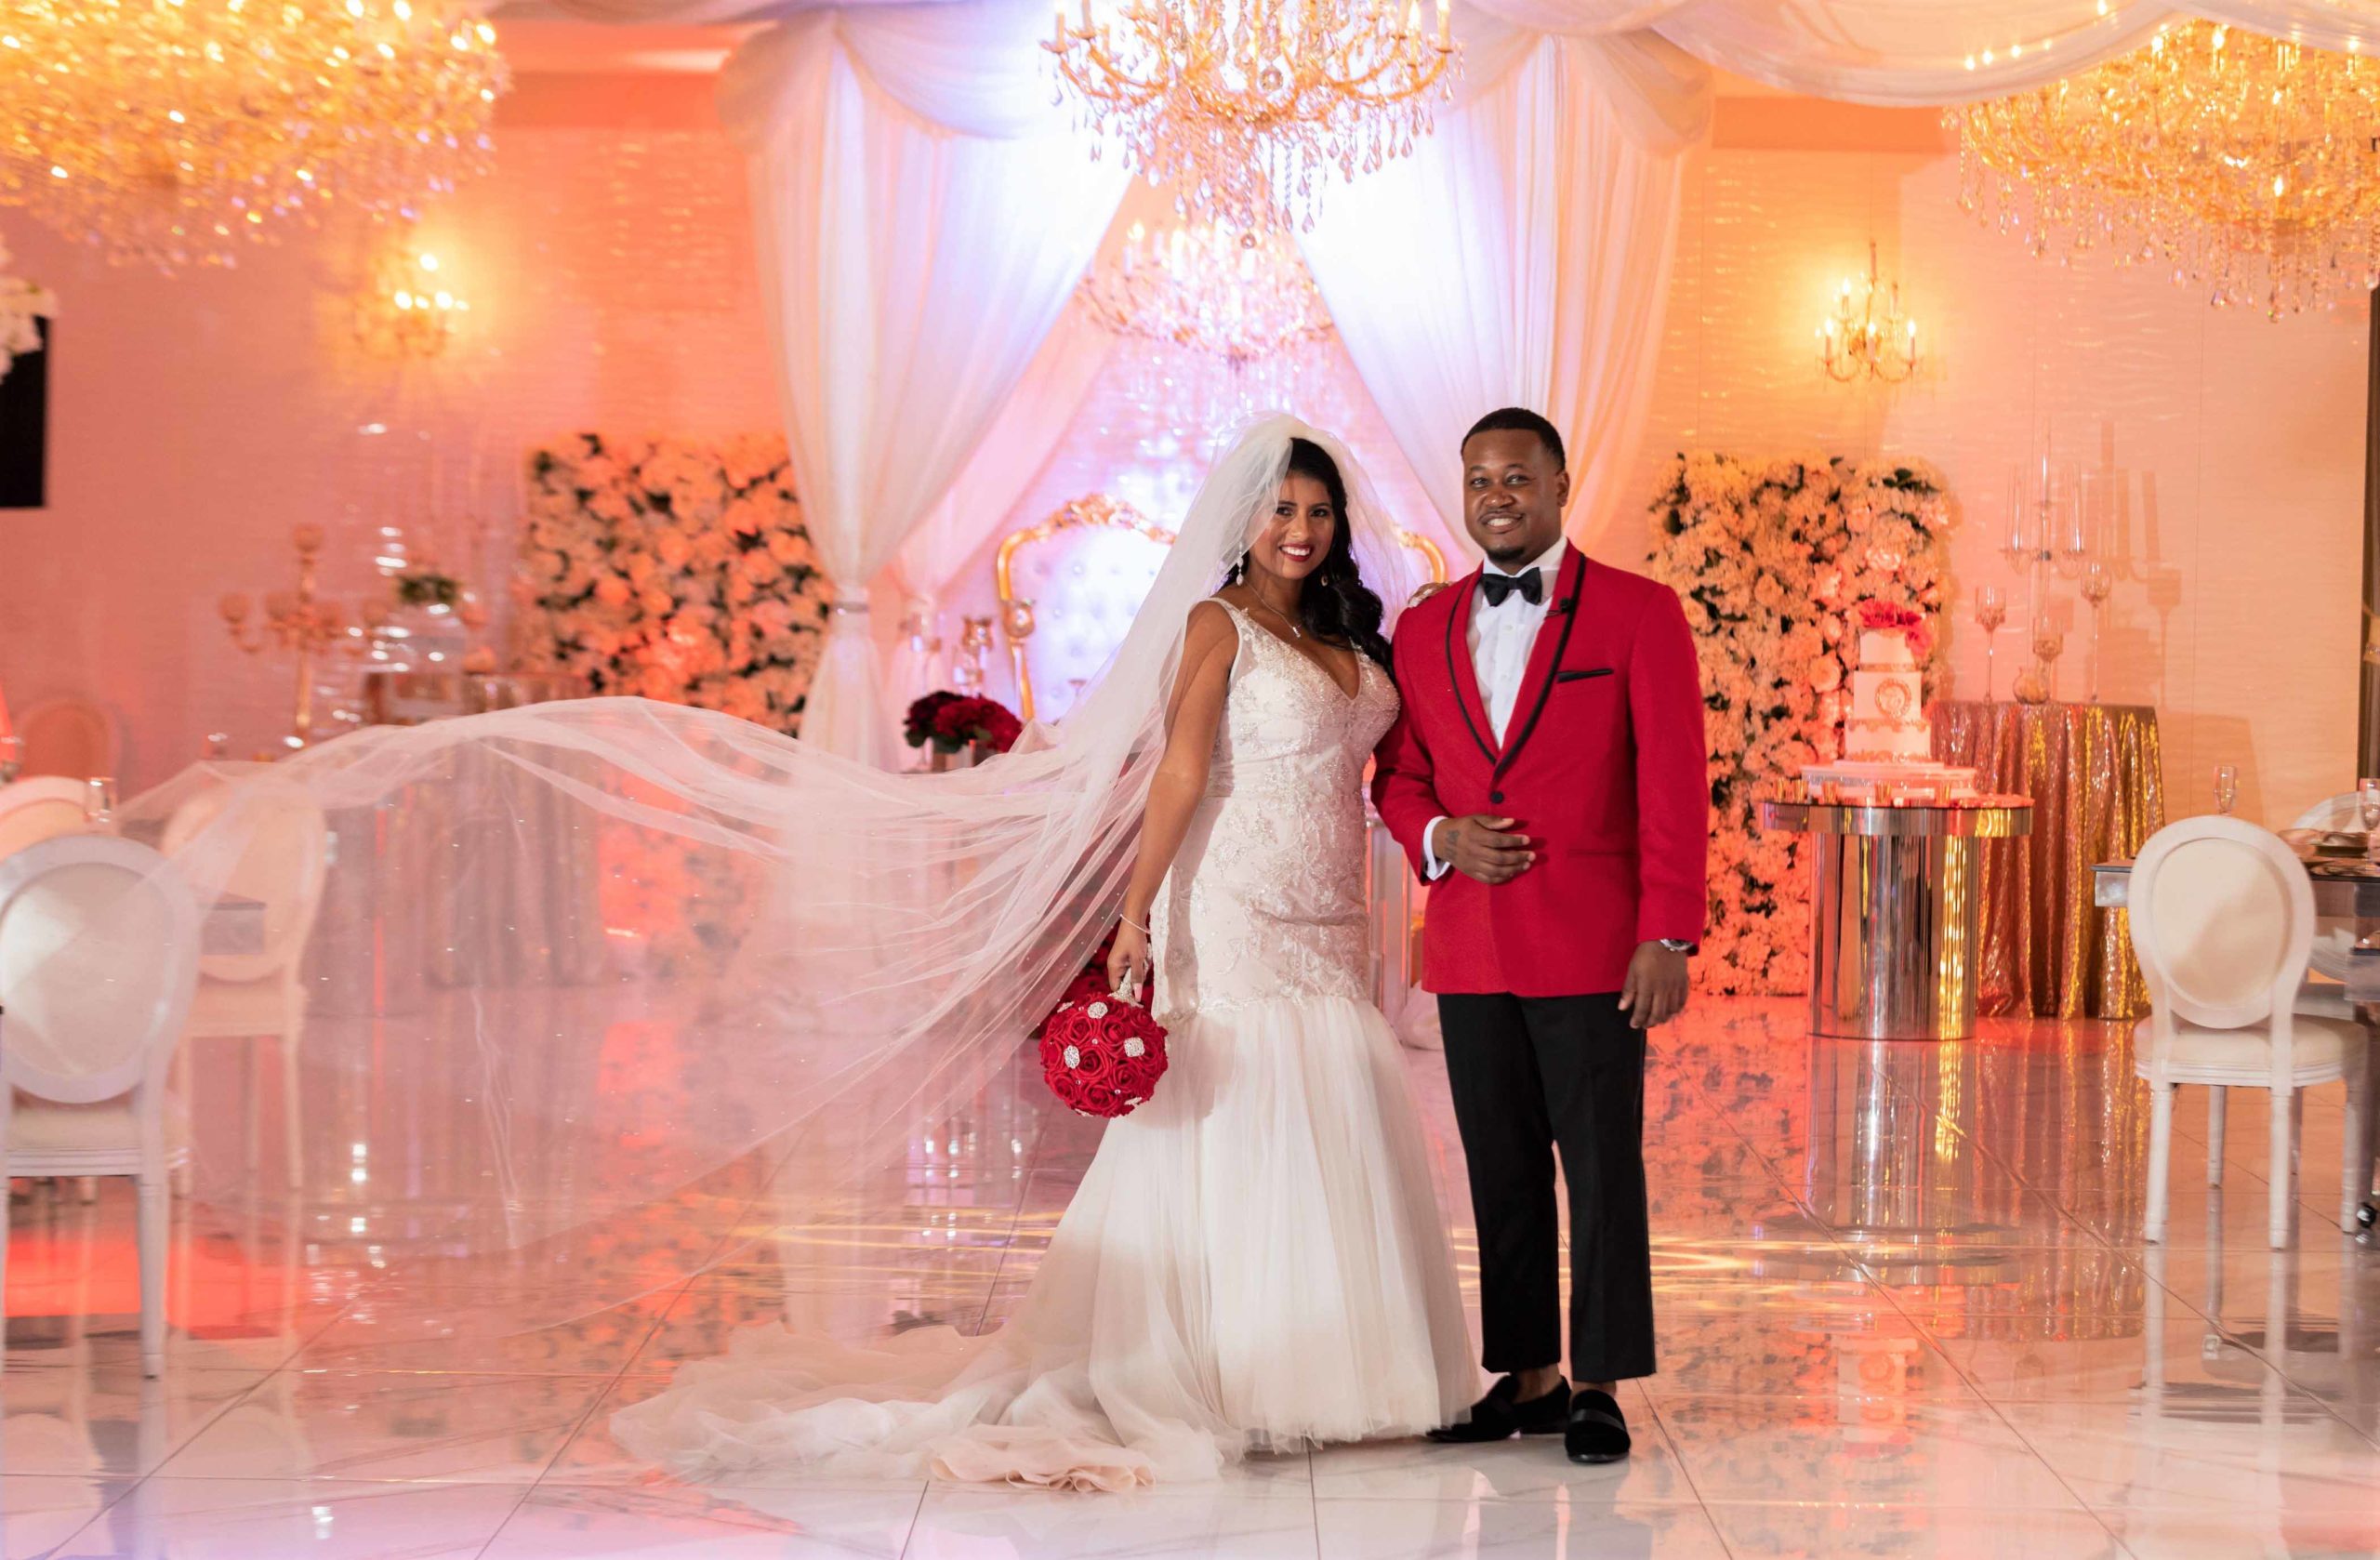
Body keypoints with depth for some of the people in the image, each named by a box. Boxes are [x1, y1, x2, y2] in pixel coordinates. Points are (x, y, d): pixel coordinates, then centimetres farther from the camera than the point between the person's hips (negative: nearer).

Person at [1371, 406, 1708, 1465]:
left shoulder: (1640, 613, -2)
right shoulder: (1424, 631, 12)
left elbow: (1673, 786, -6)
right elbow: (1396, 774, 18)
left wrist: (1667, 938, -12)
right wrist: (1438, 836, -5)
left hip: (1592, 947, -4)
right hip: (1470, 949, 4)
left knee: (1603, 1168, 0)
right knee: (1501, 1172, 9)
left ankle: (1600, 1387, 8)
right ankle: (1526, 1377, 18)